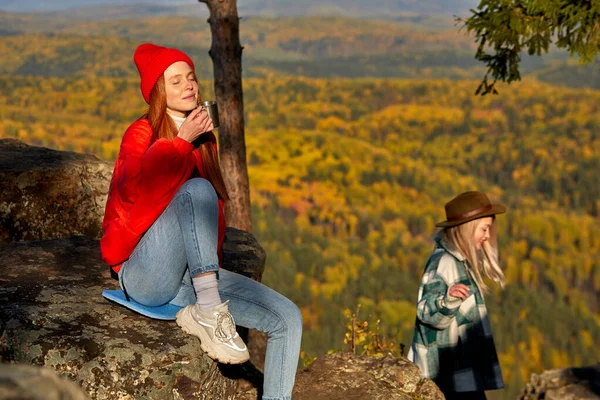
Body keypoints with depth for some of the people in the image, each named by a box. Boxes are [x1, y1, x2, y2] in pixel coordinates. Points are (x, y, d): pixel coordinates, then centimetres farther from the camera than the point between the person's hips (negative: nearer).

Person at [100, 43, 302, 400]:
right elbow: (133, 191, -25)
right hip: (147, 276, -6)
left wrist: (213, 259, 12)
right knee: (196, 189, -30)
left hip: (194, 278, 6)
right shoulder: (142, 133, -3)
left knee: (288, 319, -9)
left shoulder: (204, 137, 15)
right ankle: (209, 312, -31)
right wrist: (182, 141, -22)